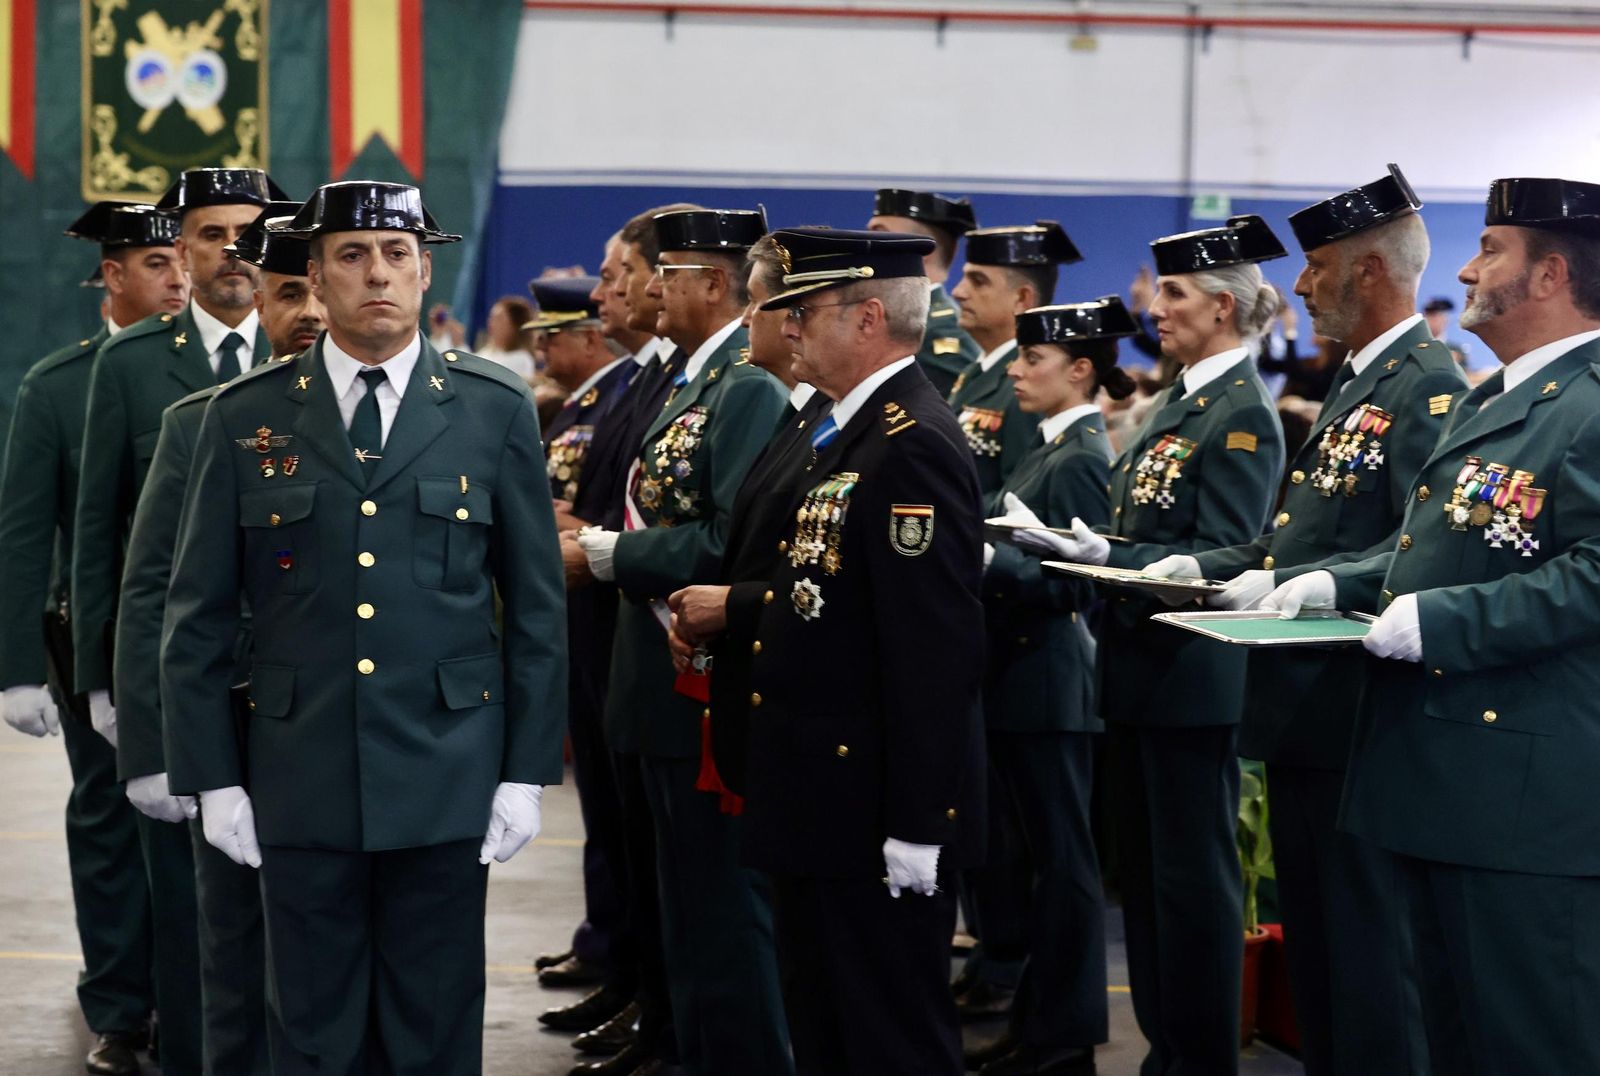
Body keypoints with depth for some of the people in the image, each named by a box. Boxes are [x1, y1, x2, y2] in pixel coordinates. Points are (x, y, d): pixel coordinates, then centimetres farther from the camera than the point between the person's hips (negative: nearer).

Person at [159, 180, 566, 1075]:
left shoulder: (495, 410, 2)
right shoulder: (246, 417, 3)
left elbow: (537, 606, 4)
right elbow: (199, 615, 6)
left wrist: (527, 771, 0)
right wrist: (213, 777, 1)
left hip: (446, 784, 0)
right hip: (299, 787, 1)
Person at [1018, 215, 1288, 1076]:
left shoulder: (1243, 416, -13)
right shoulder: (1177, 403, 14)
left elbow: (1218, 559, -19)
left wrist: (1107, 555, -27)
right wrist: (1075, 545, 2)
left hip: (1191, 678, -9)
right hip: (1137, 670, 9)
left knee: (1192, 873, -2)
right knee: (1142, 869, 14)